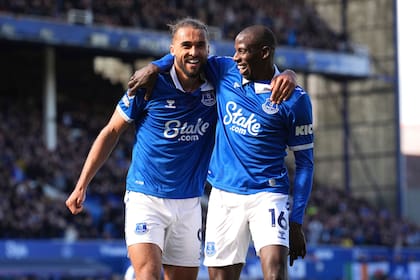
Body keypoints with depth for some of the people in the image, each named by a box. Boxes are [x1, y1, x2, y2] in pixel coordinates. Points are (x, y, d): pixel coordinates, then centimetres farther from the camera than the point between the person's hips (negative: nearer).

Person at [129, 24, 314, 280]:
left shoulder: (294, 99, -5)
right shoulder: (225, 72, 6)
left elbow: (305, 162, -1)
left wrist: (296, 222, -5)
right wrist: (154, 67, 4)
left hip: (268, 195, -4)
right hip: (223, 195, 4)